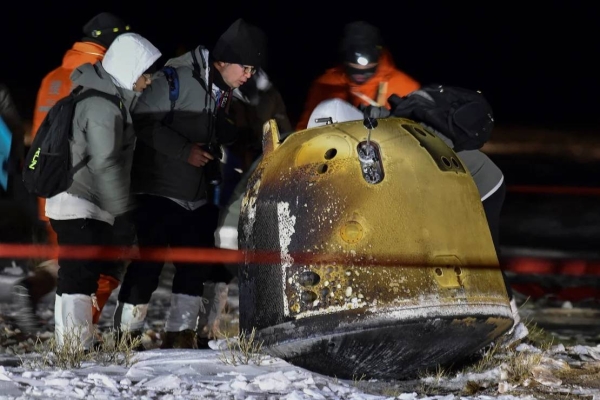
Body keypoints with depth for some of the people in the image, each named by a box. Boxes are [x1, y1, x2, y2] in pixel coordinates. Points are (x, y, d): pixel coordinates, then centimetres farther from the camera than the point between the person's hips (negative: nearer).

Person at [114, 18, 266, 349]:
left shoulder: (226, 92, 10)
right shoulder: (177, 77, -16)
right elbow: (144, 121, -19)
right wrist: (184, 150, -22)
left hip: (198, 196, 8)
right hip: (160, 189, -8)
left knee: (195, 266, 7)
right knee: (147, 263, -6)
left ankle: (180, 334, 14)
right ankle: (127, 333, 2)